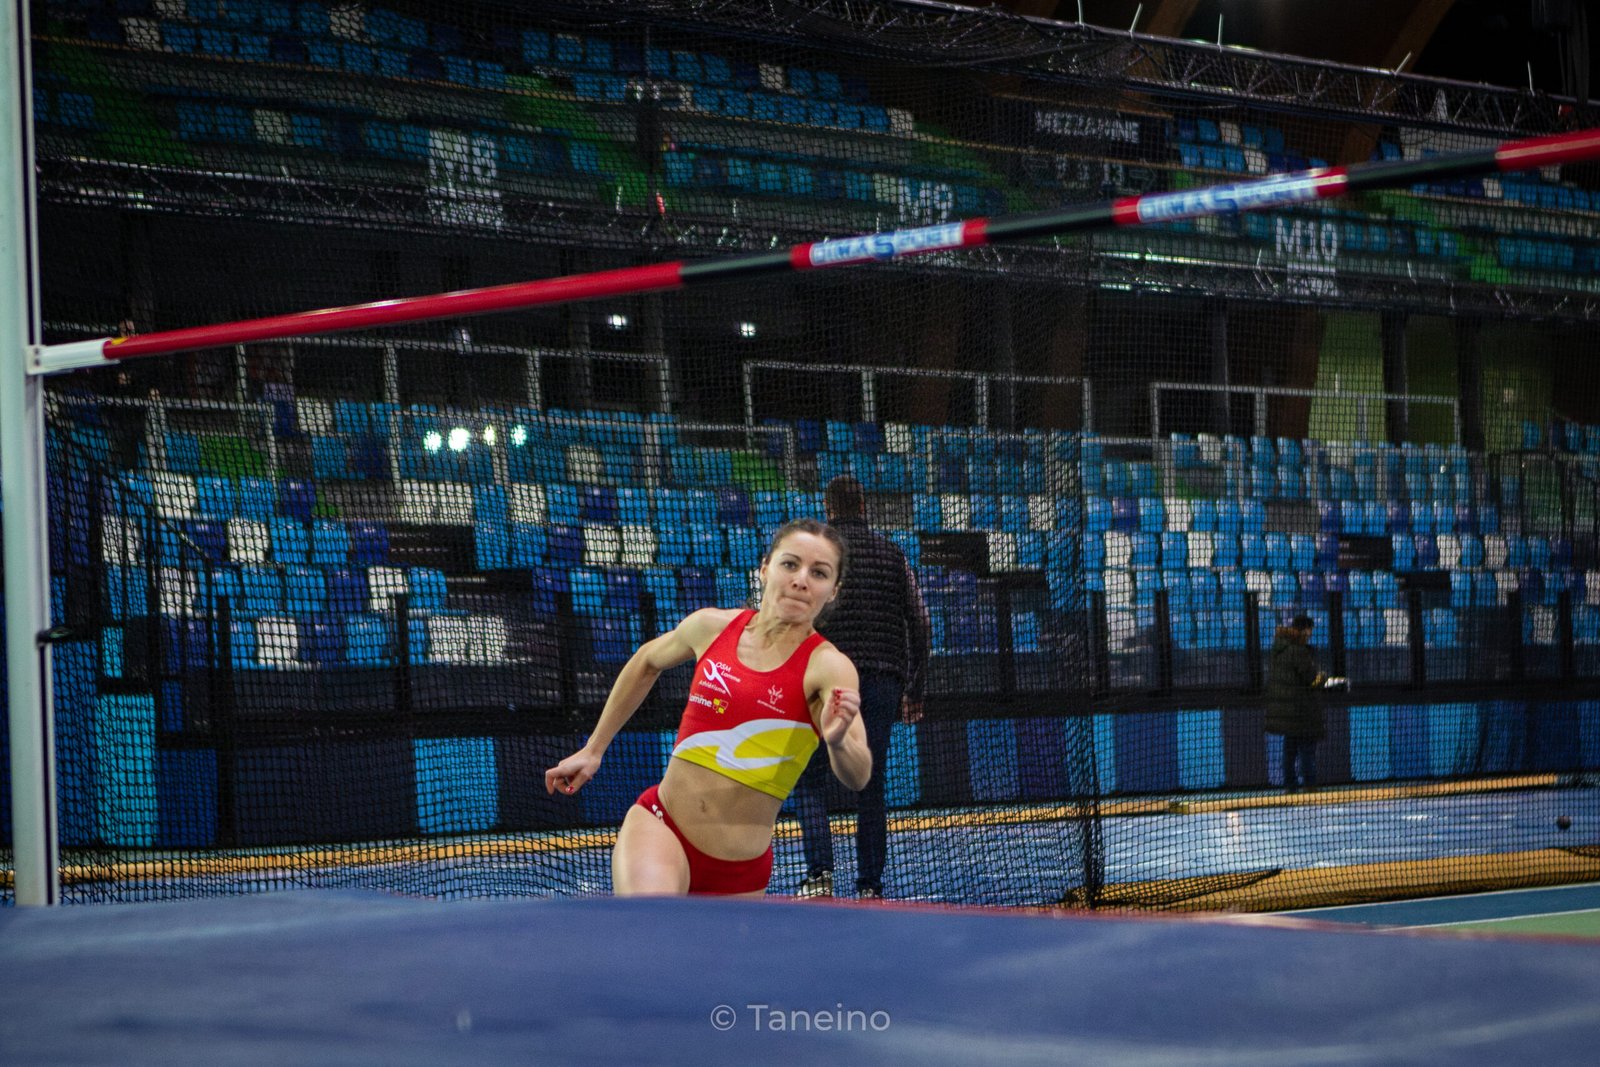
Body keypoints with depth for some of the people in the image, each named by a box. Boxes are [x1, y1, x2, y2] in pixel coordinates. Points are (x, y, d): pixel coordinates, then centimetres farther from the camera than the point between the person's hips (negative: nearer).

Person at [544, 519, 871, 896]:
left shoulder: (826, 666, -11)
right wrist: (593, 749, 25)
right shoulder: (712, 626, 1)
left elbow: (858, 777, -25)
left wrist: (837, 741, -47)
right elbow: (647, 662, 24)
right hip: (658, 823, 0)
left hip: (740, 871, 0)